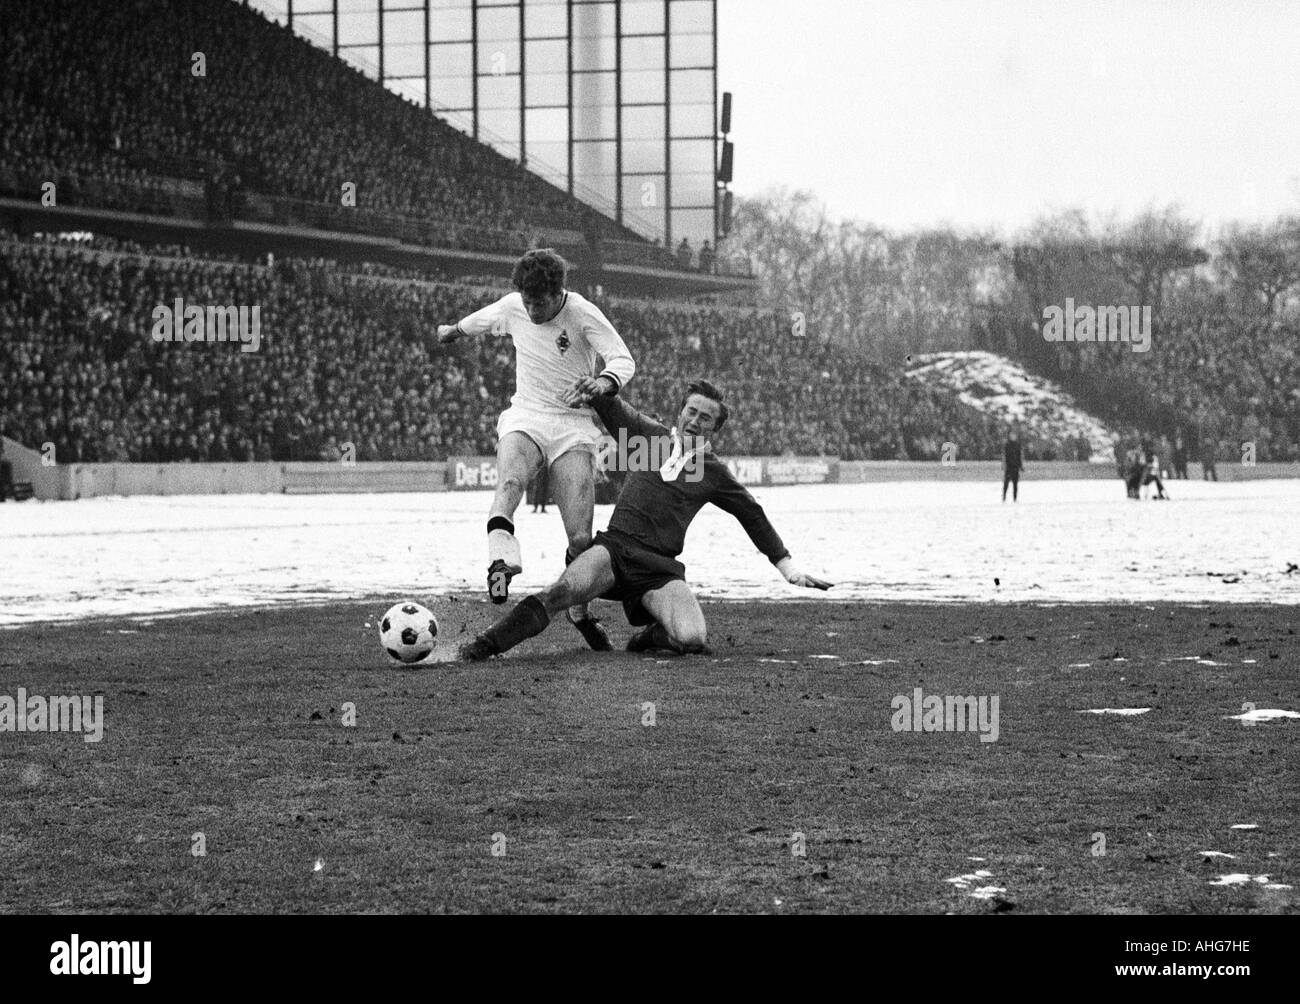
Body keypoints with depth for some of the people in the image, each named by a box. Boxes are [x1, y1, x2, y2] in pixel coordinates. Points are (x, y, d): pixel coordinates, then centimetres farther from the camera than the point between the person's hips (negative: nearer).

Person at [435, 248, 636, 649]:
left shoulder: (583, 314, -10)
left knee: (581, 538, -11)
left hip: (574, 426, -2)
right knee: (509, 482, -36)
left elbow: (623, 360, -18)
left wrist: (599, 385, -40)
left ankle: (580, 612, 13)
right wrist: (453, 331, 45)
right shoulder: (512, 307, 1)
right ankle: (500, 562, -57)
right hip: (525, 418, 2)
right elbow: (481, 319, 25)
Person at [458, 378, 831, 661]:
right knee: (563, 591, -32)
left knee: (694, 640, -25)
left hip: (660, 566, 1)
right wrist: (598, 391, -12)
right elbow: (617, 412, 13)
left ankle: (651, 637, 9)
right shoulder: (650, 435, 16)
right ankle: (485, 645, -32)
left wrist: (788, 567, 22)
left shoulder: (713, 472, 16)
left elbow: (754, 516, 23)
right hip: (615, 545, -1)